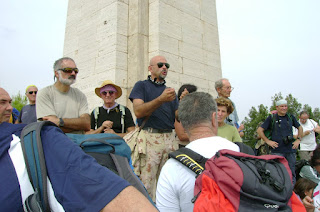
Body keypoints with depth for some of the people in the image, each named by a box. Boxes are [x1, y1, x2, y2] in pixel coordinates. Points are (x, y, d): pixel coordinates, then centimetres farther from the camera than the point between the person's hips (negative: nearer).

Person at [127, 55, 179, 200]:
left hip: (169, 138, 4)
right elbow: (138, 111, -8)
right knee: (145, 184, -6)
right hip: (149, 138, -4)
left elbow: (177, 117, 15)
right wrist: (161, 99, -18)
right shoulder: (142, 85, 9)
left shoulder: (170, 90, 22)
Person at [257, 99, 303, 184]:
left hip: (290, 149, 4)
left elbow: (300, 128, 26)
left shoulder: (291, 117, 11)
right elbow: (259, 130, 1)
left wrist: (298, 140, 15)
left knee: (291, 172, 10)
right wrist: (268, 141, -4)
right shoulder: (272, 118, 0)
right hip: (277, 150, -4)